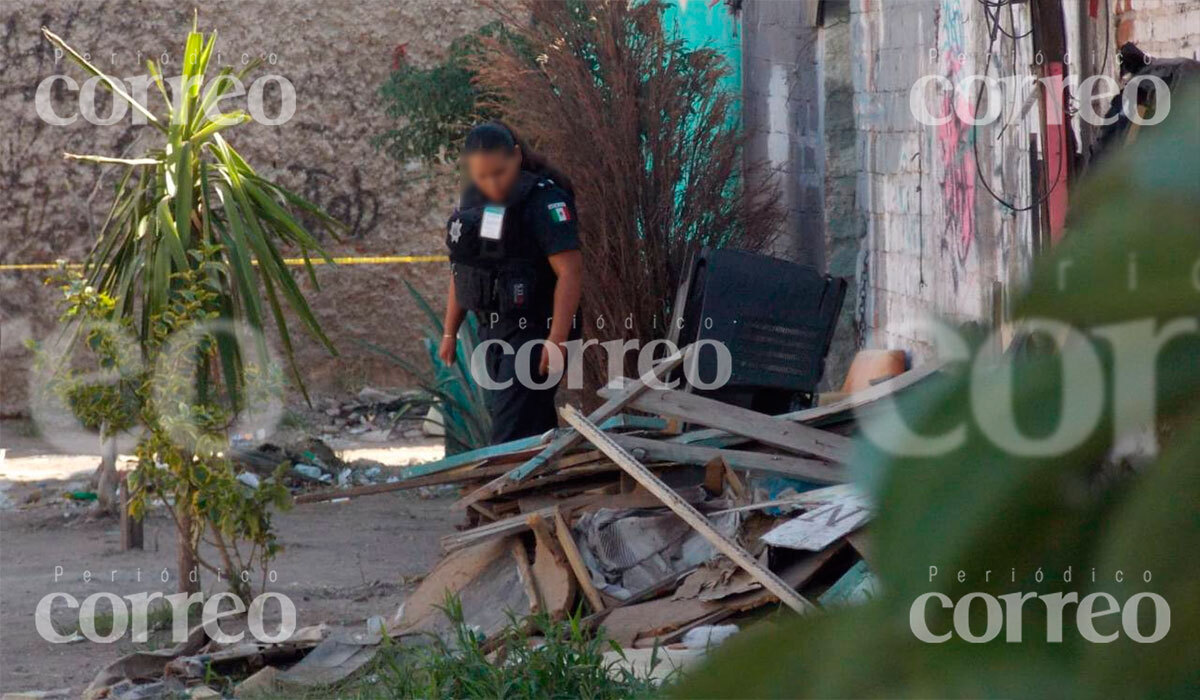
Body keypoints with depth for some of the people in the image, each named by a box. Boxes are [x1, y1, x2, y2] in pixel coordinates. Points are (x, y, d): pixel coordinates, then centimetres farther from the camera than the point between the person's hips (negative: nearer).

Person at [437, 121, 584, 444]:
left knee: (512, 433, -14)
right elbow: (461, 271, 19)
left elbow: (570, 271, -20)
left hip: (533, 332, -8)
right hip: (492, 332, 8)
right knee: (535, 430, 13)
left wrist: (558, 339, -25)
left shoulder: (544, 199, -14)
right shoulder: (473, 201, 10)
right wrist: (449, 333, 18)